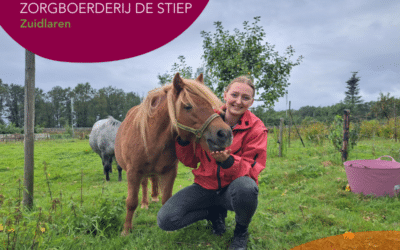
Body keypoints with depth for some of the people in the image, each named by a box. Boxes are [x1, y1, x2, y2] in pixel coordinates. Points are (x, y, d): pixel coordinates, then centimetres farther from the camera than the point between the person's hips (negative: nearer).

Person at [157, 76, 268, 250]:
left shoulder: (256, 129, -10)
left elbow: (251, 170, -15)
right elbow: (190, 162, 3)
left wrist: (227, 161, -35)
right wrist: (184, 139, -17)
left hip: (232, 189, -2)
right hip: (206, 186, 3)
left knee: (245, 187, -40)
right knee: (165, 220, -17)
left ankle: (241, 232, -4)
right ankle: (215, 212, 11)